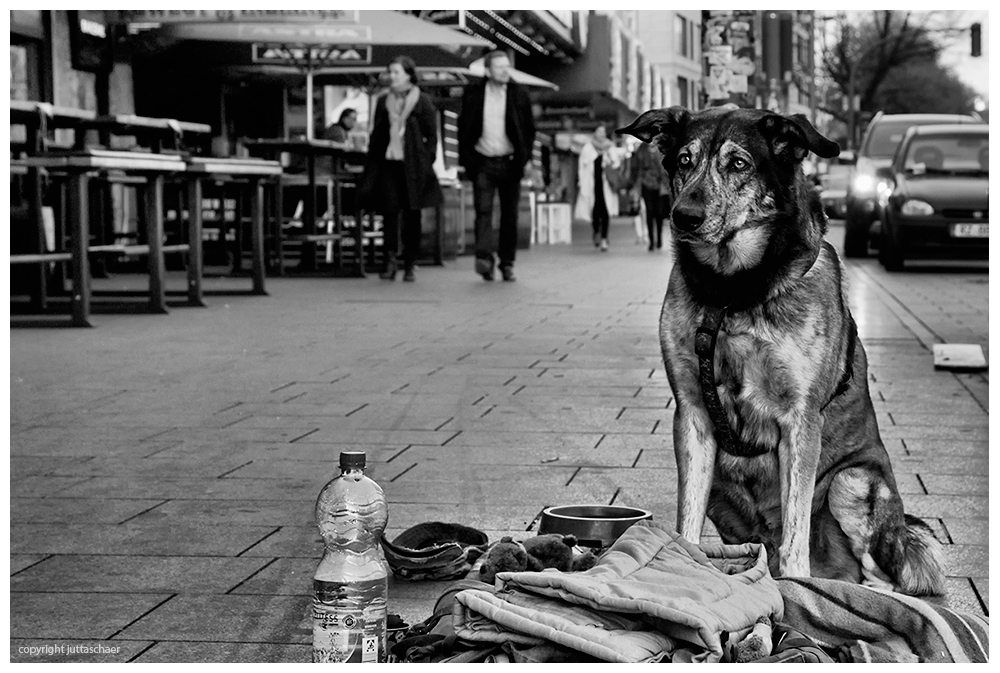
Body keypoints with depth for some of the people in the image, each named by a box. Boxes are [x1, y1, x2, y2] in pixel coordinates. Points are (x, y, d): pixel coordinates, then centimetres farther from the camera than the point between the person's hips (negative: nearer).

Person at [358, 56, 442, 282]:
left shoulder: (422, 102, 1)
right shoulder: (383, 101, 12)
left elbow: (431, 136, 2)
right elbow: (376, 135, 15)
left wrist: (427, 162, -6)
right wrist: (370, 168, 10)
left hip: (413, 165, -2)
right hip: (388, 163, 2)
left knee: (411, 215, 3)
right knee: (389, 210, -9)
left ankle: (409, 265, 10)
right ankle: (390, 260, -8)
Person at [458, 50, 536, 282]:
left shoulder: (519, 95, 3)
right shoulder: (473, 94, 2)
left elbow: (529, 129, 8)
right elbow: (464, 128, 6)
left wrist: (524, 157, -1)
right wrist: (466, 159, -1)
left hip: (509, 163, 1)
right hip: (483, 163, -1)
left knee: (510, 215, 5)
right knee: (483, 210, -13)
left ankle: (507, 263, 12)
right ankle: (484, 258, -19)